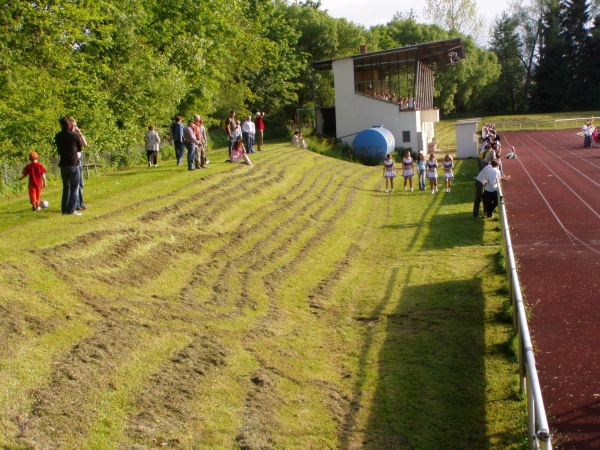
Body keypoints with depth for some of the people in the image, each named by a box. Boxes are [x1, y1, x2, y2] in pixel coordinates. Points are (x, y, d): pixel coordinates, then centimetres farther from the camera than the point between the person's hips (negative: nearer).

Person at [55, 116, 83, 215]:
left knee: (66, 188, 15)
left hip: (63, 165, 5)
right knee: (74, 188, 0)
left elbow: (59, 148, 15)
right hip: (73, 164, -5)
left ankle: (64, 209, 14)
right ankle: (71, 210, -4)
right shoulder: (74, 136, -8)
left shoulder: (58, 136, 5)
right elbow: (80, 149, 5)